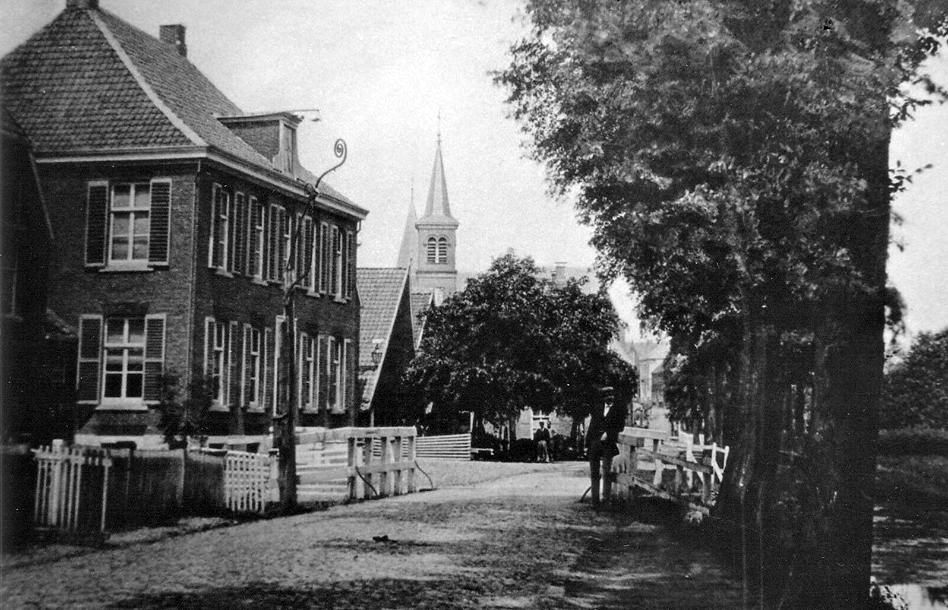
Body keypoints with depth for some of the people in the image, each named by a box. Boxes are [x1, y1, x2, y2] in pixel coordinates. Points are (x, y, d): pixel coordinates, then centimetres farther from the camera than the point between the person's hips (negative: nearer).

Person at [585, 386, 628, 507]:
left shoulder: (619, 409, 7)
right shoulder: (597, 408, 16)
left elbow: (620, 426, 0)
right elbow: (591, 427, 15)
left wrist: (608, 433, -13)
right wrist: (587, 444, 10)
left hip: (608, 443, -3)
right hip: (594, 443, 3)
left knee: (606, 472, -10)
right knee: (594, 473, 3)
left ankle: (606, 498, -4)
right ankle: (595, 500, 7)